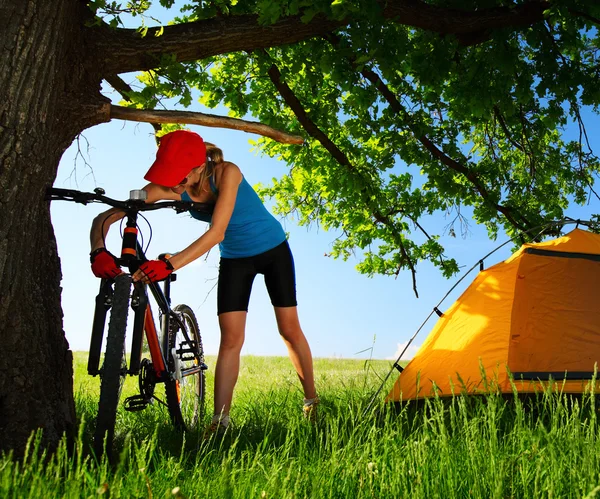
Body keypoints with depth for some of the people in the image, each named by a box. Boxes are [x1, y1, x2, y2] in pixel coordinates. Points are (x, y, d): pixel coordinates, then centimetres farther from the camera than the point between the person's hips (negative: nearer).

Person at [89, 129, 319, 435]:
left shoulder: (226, 172, -33)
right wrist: (98, 251, -45)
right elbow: (105, 218, -25)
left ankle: (312, 402, 21)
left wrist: (170, 264, -53)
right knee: (230, 338, -7)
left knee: (289, 330, 3)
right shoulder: (169, 187, -22)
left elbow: (216, 232, -43)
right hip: (234, 258, 3)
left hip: (272, 249, -3)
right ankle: (219, 421, -5)